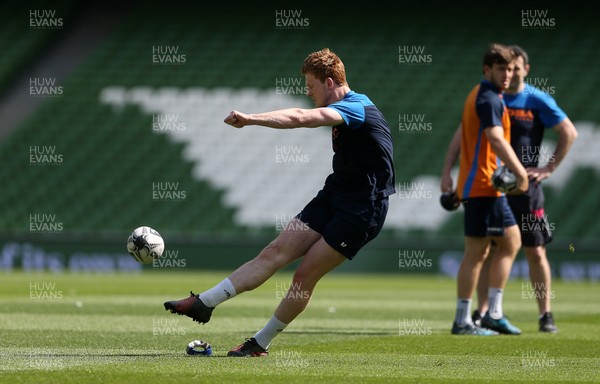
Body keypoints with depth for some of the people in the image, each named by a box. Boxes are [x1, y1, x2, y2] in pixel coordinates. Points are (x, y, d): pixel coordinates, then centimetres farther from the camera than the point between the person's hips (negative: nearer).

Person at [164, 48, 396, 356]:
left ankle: (261, 342, 5)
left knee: (305, 276, -7)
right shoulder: (346, 108, 12)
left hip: (361, 211, -8)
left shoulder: (357, 107, -19)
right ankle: (203, 303, -7)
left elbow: (301, 118, -33)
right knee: (276, 252, -2)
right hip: (333, 195, 9)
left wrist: (250, 119, -39)